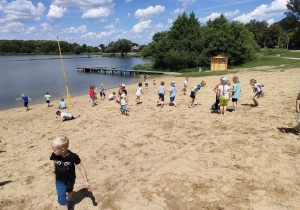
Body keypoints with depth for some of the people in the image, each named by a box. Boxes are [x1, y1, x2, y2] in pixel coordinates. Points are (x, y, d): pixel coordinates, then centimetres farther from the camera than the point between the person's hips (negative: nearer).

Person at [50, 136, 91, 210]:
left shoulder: (73, 157, -33)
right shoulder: (54, 155, -24)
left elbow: (81, 168, -23)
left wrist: (86, 181, -22)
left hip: (70, 180, 0)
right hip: (59, 181, 0)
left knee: (69, 192, 30)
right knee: (61, 200, -4)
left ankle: (68, 202, 62)